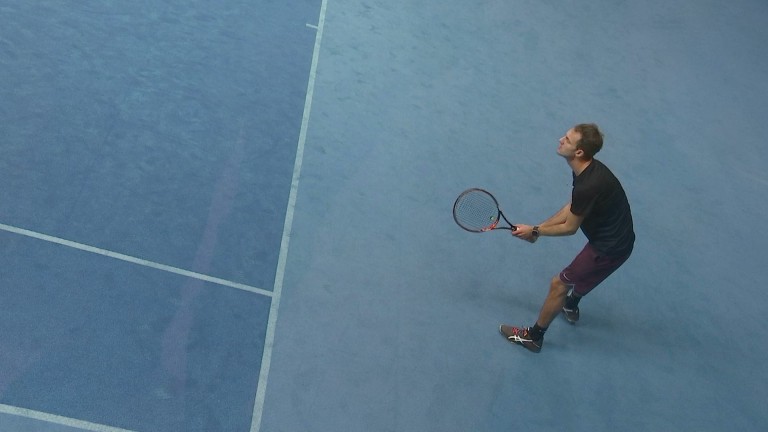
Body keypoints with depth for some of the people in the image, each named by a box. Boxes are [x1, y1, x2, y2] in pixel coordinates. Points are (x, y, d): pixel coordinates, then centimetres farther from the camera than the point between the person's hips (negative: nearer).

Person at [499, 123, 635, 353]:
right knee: (581, 271, 35)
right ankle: (570, 307, 63)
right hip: (616, 237, 9)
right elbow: (570, 209, 7)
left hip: (609, 248, -9)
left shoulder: (587, 187, -34)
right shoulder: (588, 168, -5)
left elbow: (569, 228, -19)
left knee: (559, 284, 3)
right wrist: (538, 228, 4)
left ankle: (533, 336, 21)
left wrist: (535, 231, -6)